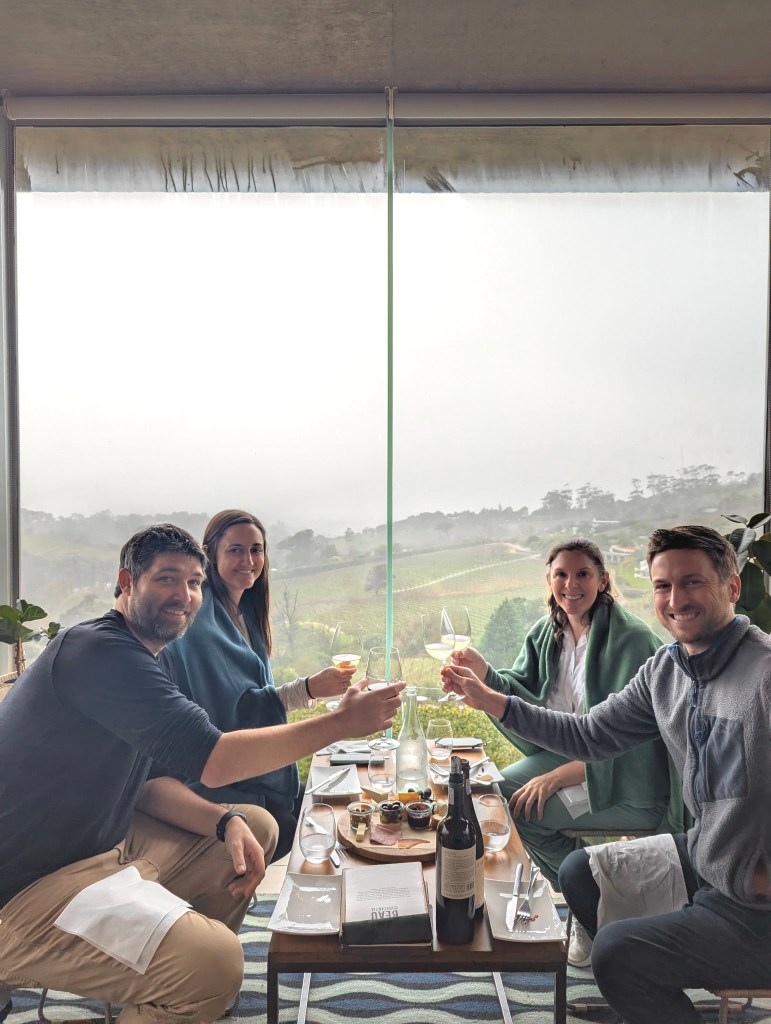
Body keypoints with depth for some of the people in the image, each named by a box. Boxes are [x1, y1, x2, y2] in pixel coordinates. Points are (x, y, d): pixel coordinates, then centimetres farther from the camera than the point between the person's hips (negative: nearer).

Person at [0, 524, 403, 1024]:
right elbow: (212, 761, -26)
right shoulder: (98, 651, -22)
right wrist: (341, 723, -20)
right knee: (213, 962, -31)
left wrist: (226, 822, -6)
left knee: (257, 827, 15)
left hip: (100, 845, 11)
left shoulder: (150, 660, 11)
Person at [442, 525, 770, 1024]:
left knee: (616, 952, -10)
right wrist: (491, 700, 1)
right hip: (704, 861, 8)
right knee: (580, 871, 16)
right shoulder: (664, 670, 0)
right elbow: (591, 735, 8)